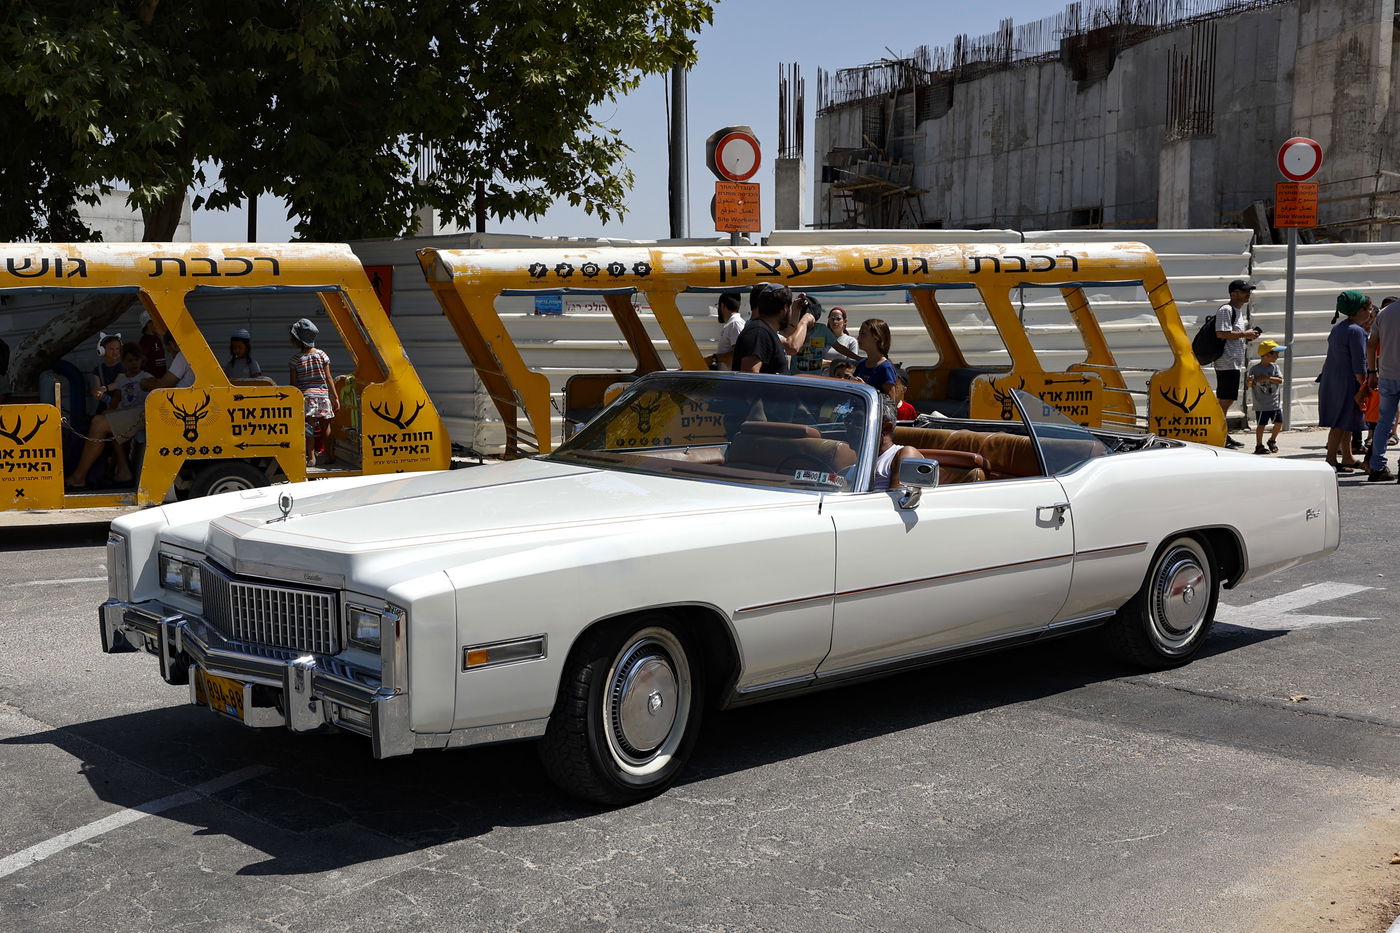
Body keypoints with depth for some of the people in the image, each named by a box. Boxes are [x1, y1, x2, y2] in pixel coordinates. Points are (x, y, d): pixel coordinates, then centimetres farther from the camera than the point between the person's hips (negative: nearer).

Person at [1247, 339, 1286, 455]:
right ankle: (1259, 446, 7)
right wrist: (1250, 381, -30)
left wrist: (1268, 378, -20)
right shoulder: (1254, 369, -8)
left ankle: (1272, 441, 29)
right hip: (1261, 404, -5)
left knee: (1279, 422, 7)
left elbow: (1280, 380, -7)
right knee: (1261, 424, -4)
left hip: (1275, 403, 5)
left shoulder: (1274, 367, 4)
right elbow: (1250, 385, -6)